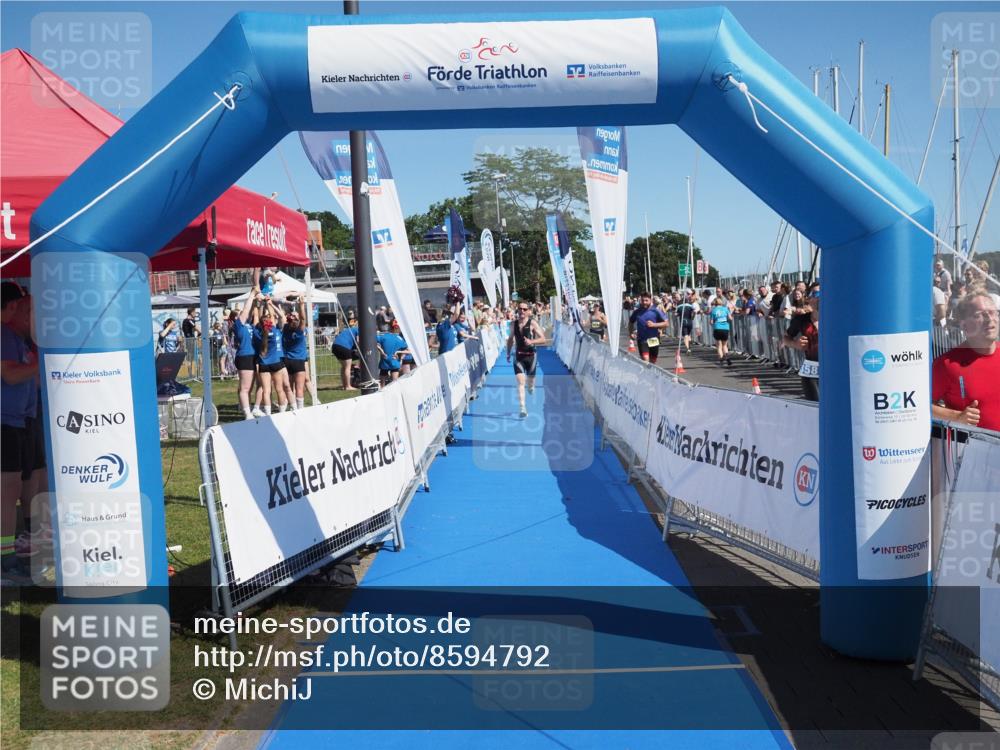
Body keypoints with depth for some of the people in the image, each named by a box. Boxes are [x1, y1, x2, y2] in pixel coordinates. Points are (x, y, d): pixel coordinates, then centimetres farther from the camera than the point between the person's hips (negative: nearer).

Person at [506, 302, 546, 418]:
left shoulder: (533, 323, -8)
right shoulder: (514, 324, 3)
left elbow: (543, 339, -12)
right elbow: (510, 339, 19)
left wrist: (531, 342, -27)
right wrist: (508, 353, 17)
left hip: (530, 355, -2)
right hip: (518, 355, 2)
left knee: (530, 379, 11)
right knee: (520, 382, -10)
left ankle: (531, 386, 52)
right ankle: (523, 409, -14)